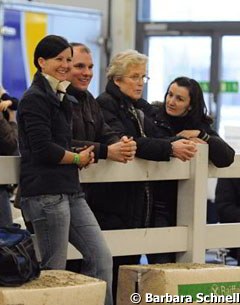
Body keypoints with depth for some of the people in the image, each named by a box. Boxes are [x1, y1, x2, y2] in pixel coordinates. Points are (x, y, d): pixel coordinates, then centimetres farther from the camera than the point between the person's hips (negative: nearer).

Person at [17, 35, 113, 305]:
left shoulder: (59, 98, 20)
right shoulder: (35, 99, -9)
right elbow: (43, 149, -17)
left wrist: (83, 154, 6)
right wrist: (78, 158, -3)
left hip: (70, 191, 9)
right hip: (46, 193, -9)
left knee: (101, 257, 3)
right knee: (54, 271, -4)